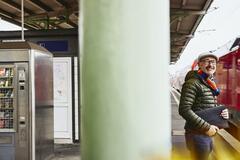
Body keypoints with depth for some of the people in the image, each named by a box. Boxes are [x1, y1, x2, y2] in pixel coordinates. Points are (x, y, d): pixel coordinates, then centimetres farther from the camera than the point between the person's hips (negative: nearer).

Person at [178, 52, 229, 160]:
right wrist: (206, 127, -22)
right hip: (197, 135, -9)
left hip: (208, 135, 9)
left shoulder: (210, 84, 12)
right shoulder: (193, 83, -16)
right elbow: (184, 110, -24)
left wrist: (222, 112, 1)